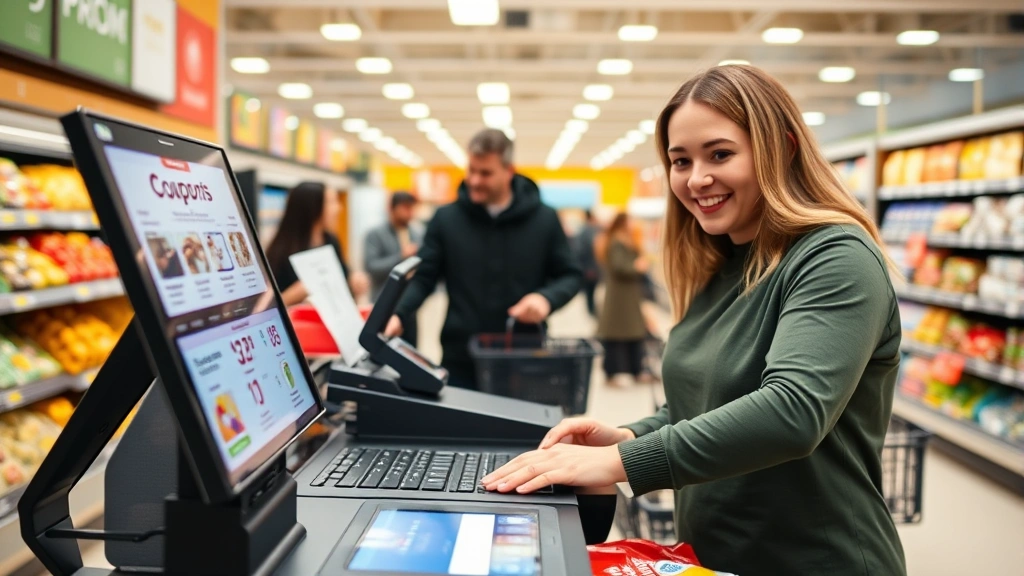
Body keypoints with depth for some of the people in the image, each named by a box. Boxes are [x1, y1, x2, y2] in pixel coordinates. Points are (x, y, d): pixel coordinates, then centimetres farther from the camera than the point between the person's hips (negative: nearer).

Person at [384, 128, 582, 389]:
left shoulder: (543, 220, 1)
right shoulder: (446, 219, 2)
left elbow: (569, 276, 8)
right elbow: (423, 278, 2)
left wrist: (546, 298, -14)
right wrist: (398, 315, -17)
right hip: (461, 362, 0)